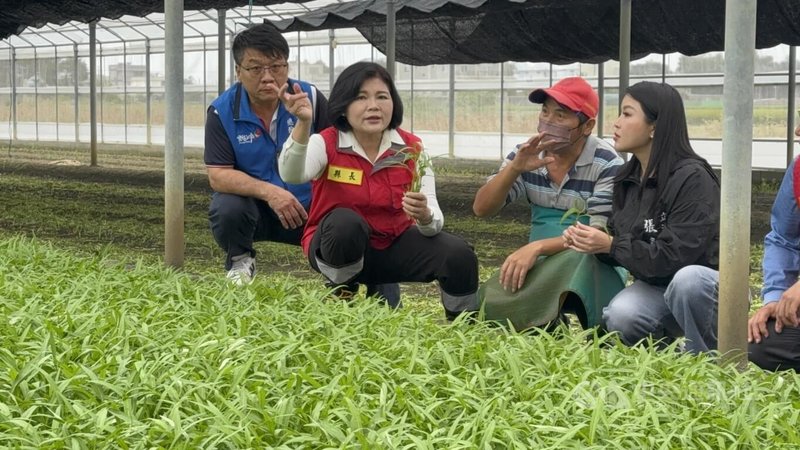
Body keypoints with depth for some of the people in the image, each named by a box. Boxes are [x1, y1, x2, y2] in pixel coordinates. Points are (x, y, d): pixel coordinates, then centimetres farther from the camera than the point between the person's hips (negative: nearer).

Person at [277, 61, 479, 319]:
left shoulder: (411, 149, -9)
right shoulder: (326, 144, -15)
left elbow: (433, 219, -15)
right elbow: (292, 175, -38)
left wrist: (424, 216, -40)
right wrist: (303, 125, -55)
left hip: (393, 246, 3)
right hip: (339, 248, -2)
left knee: (459, 255, -21)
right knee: (345, 222, -36)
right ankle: (342, 293, -8)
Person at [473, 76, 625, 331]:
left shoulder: (607, 165, -12)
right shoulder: (526, 156, 4)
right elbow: (481, 209, -2)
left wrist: (537, 247, -30)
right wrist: (514, 168, -19)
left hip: (592, 267, -4)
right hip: (540, 266, 4)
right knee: (490, 302, -24)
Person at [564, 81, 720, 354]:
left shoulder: (691, 177, -20)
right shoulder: (628, 178, 4)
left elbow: (677, 255, -25)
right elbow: (618, 243, 12)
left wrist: (609, 245, -22)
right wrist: (591, 242, -11)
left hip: (703, 285, -5)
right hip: (656, 286, 5)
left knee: (687, 279, -40)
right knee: (619, 317, -27)